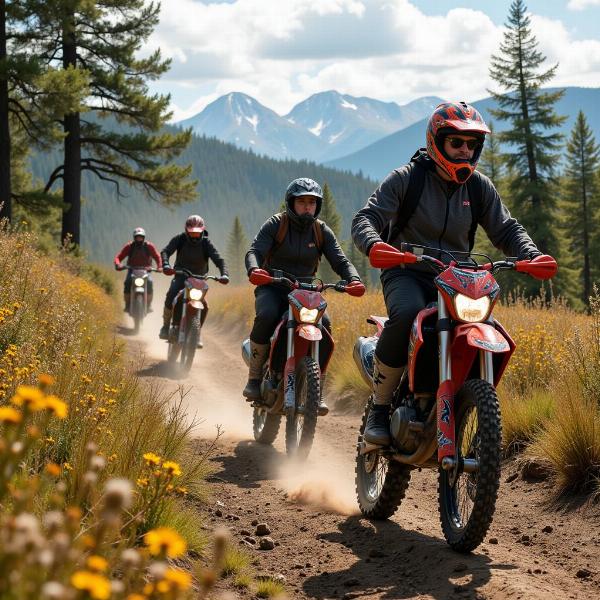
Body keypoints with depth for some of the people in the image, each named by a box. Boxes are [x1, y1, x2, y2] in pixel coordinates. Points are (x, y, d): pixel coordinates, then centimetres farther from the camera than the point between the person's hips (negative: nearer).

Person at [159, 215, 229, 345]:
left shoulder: (206, 243, -11)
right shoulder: (180, 239, -10)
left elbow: (219, 260, -20)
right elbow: (165, 251, -22)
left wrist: (224, 274, -41)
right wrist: (165, 265, -45)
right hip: (180, 276, -1)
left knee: (204, 305, -18)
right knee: (170, 298, -26)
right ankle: (166, 326, -4)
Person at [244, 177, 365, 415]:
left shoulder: (322, 231, 4)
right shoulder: (276, 224, -5)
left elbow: (340, 261, -4)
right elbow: (254, 251, -17)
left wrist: (353, 279, -27)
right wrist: (254, 269, -41)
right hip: (272, 287, -3)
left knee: (324, 324, -23)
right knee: (266, 315, -35)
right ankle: (254, 378, -19)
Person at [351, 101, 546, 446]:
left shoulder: (479, 187, 9)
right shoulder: (406, 179, -5)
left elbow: (506, 229, 9)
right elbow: (365, 219, -11)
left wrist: (531, 254, -13)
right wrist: (374, 245, -34)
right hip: (407, 273, -5)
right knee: (406, 313, -38)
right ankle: (380, 408, -26)